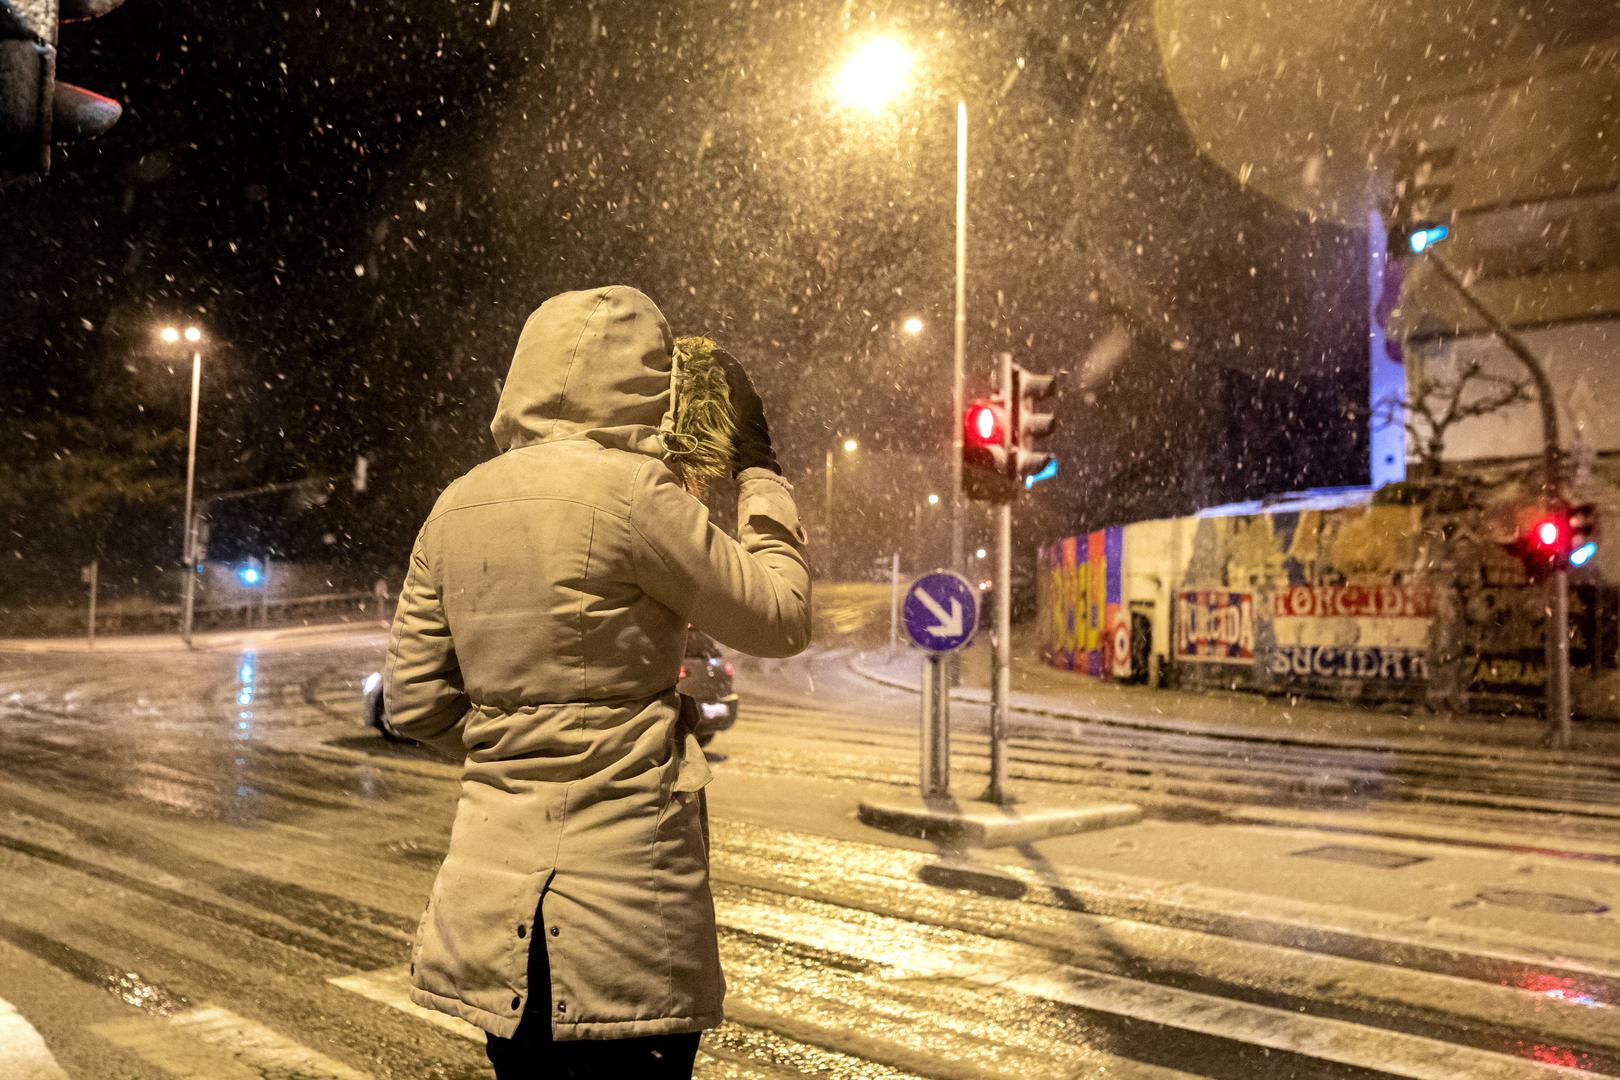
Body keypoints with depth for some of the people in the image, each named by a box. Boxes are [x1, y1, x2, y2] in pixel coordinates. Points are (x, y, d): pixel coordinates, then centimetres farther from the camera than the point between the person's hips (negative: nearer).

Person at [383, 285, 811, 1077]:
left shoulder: (456, 508, 4)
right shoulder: (631, 490, -15)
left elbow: (415, 701, 9)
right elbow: (781, 619, -4)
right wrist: (758, 471, 6)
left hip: (492, 889, 7)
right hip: (620, 889, -6)